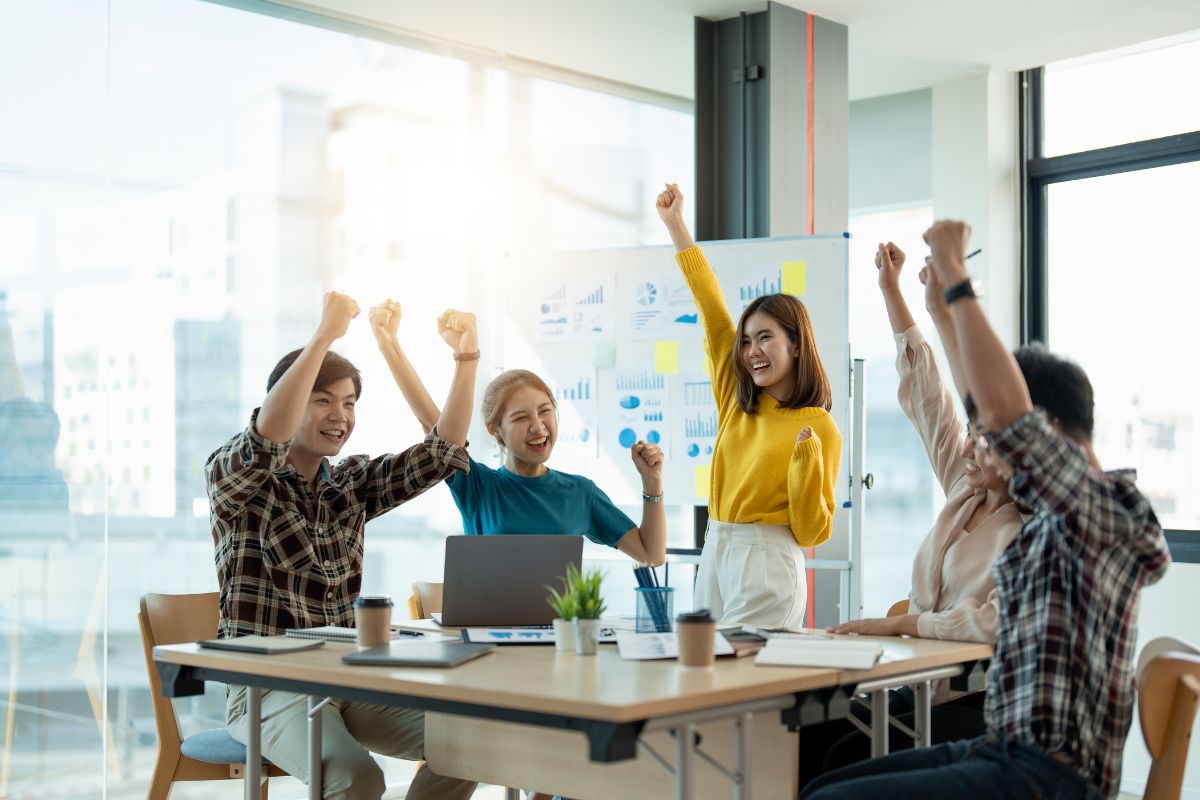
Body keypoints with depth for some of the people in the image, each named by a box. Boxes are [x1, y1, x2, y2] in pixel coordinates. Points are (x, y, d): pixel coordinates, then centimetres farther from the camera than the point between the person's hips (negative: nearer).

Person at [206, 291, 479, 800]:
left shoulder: (351, 485, 12)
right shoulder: (231, 474, -5)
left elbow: (441, 453, 2)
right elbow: (266, 440, -28)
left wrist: (466, 358, -10)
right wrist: (324, 337, -35)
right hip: (269, 688, -6)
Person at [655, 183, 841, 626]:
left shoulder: (819, 428, -6)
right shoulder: (736, 399, 9)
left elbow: (812, 532, -5)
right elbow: (712, 307, 10)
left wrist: (807, 459, -20)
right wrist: (675, 224, 13)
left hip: (768, 561, -6)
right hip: (715, 555, 6)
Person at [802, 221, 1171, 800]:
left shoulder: (1105, 513, -12)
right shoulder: (1042, 517, 14)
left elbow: (1005, 412, -28)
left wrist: (956, 277, -19)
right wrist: (945, 291, 26)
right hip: (1000, 751, 10)